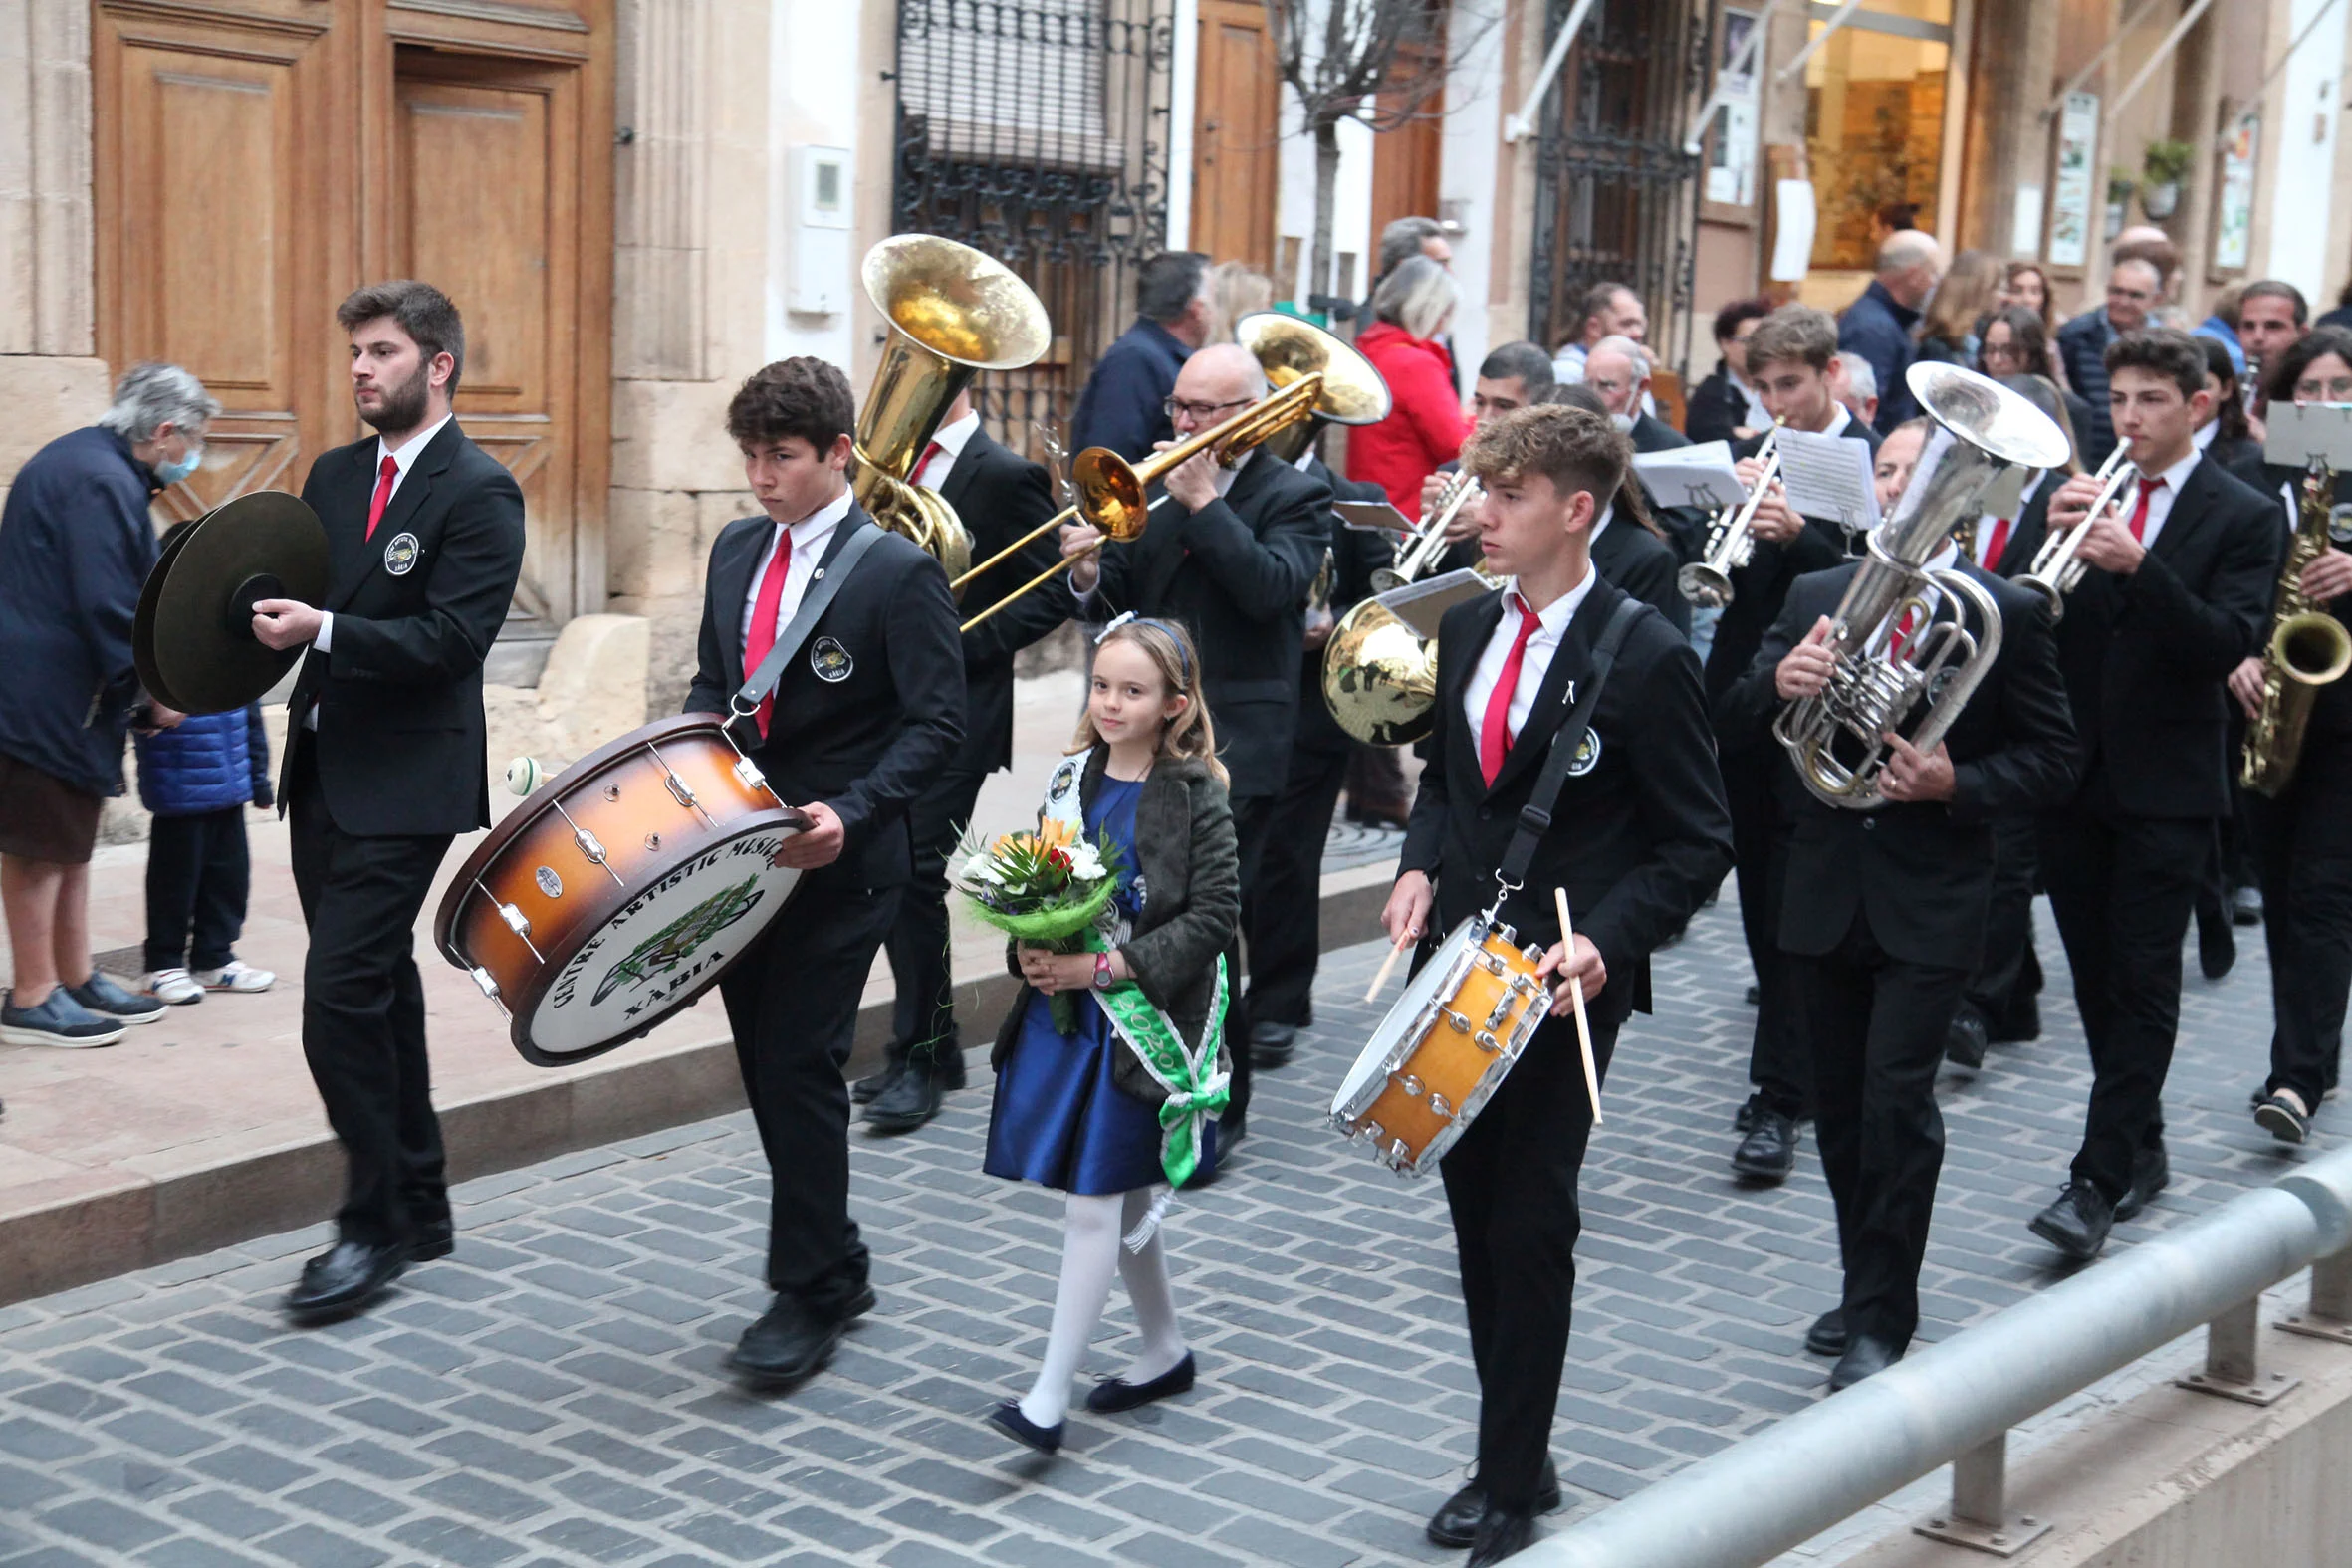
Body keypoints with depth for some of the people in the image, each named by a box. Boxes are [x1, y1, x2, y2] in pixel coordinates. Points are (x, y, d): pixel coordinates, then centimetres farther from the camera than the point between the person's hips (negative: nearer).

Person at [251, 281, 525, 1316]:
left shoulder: (480, 492, -10)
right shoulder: (335, 476, 14)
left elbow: (451, 638, -18)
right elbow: (306, 603, 16)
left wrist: (324, 630, -26)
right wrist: (270, 619, -6)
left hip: (405, 783, -8)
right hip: (323, 767, 8)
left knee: (339, 997, -13)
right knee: (376, 990, 15)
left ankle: (375, 1225, -1)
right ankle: (418, 1210, 26)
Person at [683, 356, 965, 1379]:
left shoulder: (898, 572, -11)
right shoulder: (736, 550, 9)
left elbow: (936, 726, -13)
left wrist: (851, 813, -25)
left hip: (839, 864, -7)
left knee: (800, 1067, -6)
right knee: (763, 1067, 11)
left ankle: (811, 1295, 8)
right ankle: (834, 1266, 27)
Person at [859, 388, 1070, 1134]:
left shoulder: (1005, 477, -7)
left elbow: (1055, 593, -10)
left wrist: (963, 645, -17)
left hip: (955, 711, -7)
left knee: (915, 872, -9)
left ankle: (918, 1058, 2)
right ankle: (934, 1045, 22)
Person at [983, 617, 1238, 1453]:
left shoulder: (1197, 797, -9)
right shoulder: (1072, 779, 7)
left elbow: (1214, 916, -13)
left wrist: (1106, 966, -19)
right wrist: (1030, 951, -6)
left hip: (1145, 1021, -6)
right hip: (1065, 1006, 6)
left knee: (1094, 1203, -6)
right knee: (1128, 1197, 16)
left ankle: (1049, 1396, -3)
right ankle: (1163, 1351, 34)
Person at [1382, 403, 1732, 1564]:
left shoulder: (1644, 659, -14)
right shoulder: (1468, 627, 6)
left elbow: (1697, 844, -10)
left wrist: (1606, 942, -23)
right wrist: (1421, 868, 1)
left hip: (1563, 979, -6)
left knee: (1530, 1225, 0)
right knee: (1475, 1209, 13)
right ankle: (1513, 1457, 28)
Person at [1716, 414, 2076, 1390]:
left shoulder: (2009, 613, -2)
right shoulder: (1816, 596, 7)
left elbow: (2052, 761, -2)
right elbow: (1732, 722, 2)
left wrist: (1957, 784, -19)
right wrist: (1779, 684, -20)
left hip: (1930, 903, -4)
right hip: (1824, 895, 4)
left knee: (1897, 1102, -8)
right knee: (1840, 1108, 12)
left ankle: (1882, 1319, 2)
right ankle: (1867, 1289, 27)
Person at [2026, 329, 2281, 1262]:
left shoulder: (2243, 517, -2)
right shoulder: (2082, 496, 9)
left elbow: (2227, 646, -14)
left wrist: (2136, 565, -27)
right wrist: (2051, 537, -18)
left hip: (2166, 782, -4)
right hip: (2072, 768, 4)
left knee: (2142, 983, -6)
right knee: (2097, 977, 12)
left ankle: (2098, 1181, -7)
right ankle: (2141, 1147, 26)